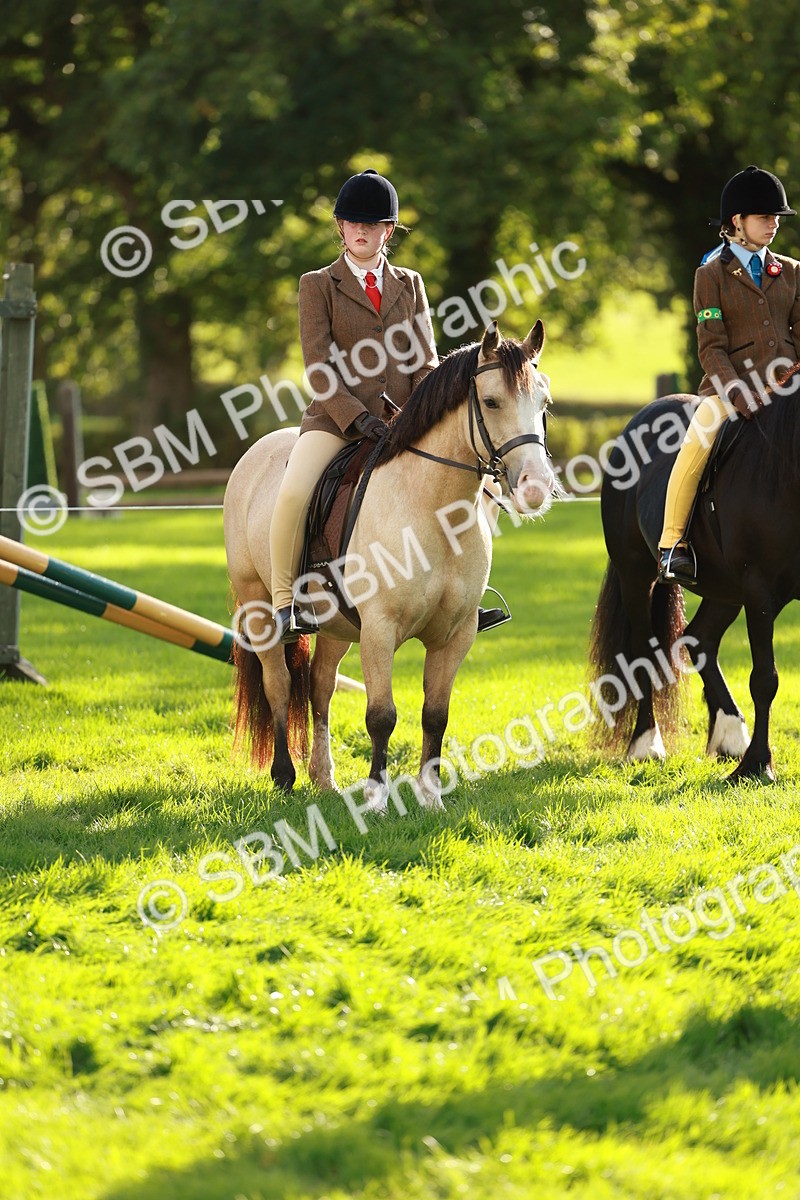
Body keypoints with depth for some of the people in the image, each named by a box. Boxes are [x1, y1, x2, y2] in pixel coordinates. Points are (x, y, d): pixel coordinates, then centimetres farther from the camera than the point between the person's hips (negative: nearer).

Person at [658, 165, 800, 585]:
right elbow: (711, 347, -4)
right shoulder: (712, 274, 3)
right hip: (728, 387, -4)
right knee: (693, 450, -29)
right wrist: (736, 393, -18)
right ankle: (672, 543, -18)